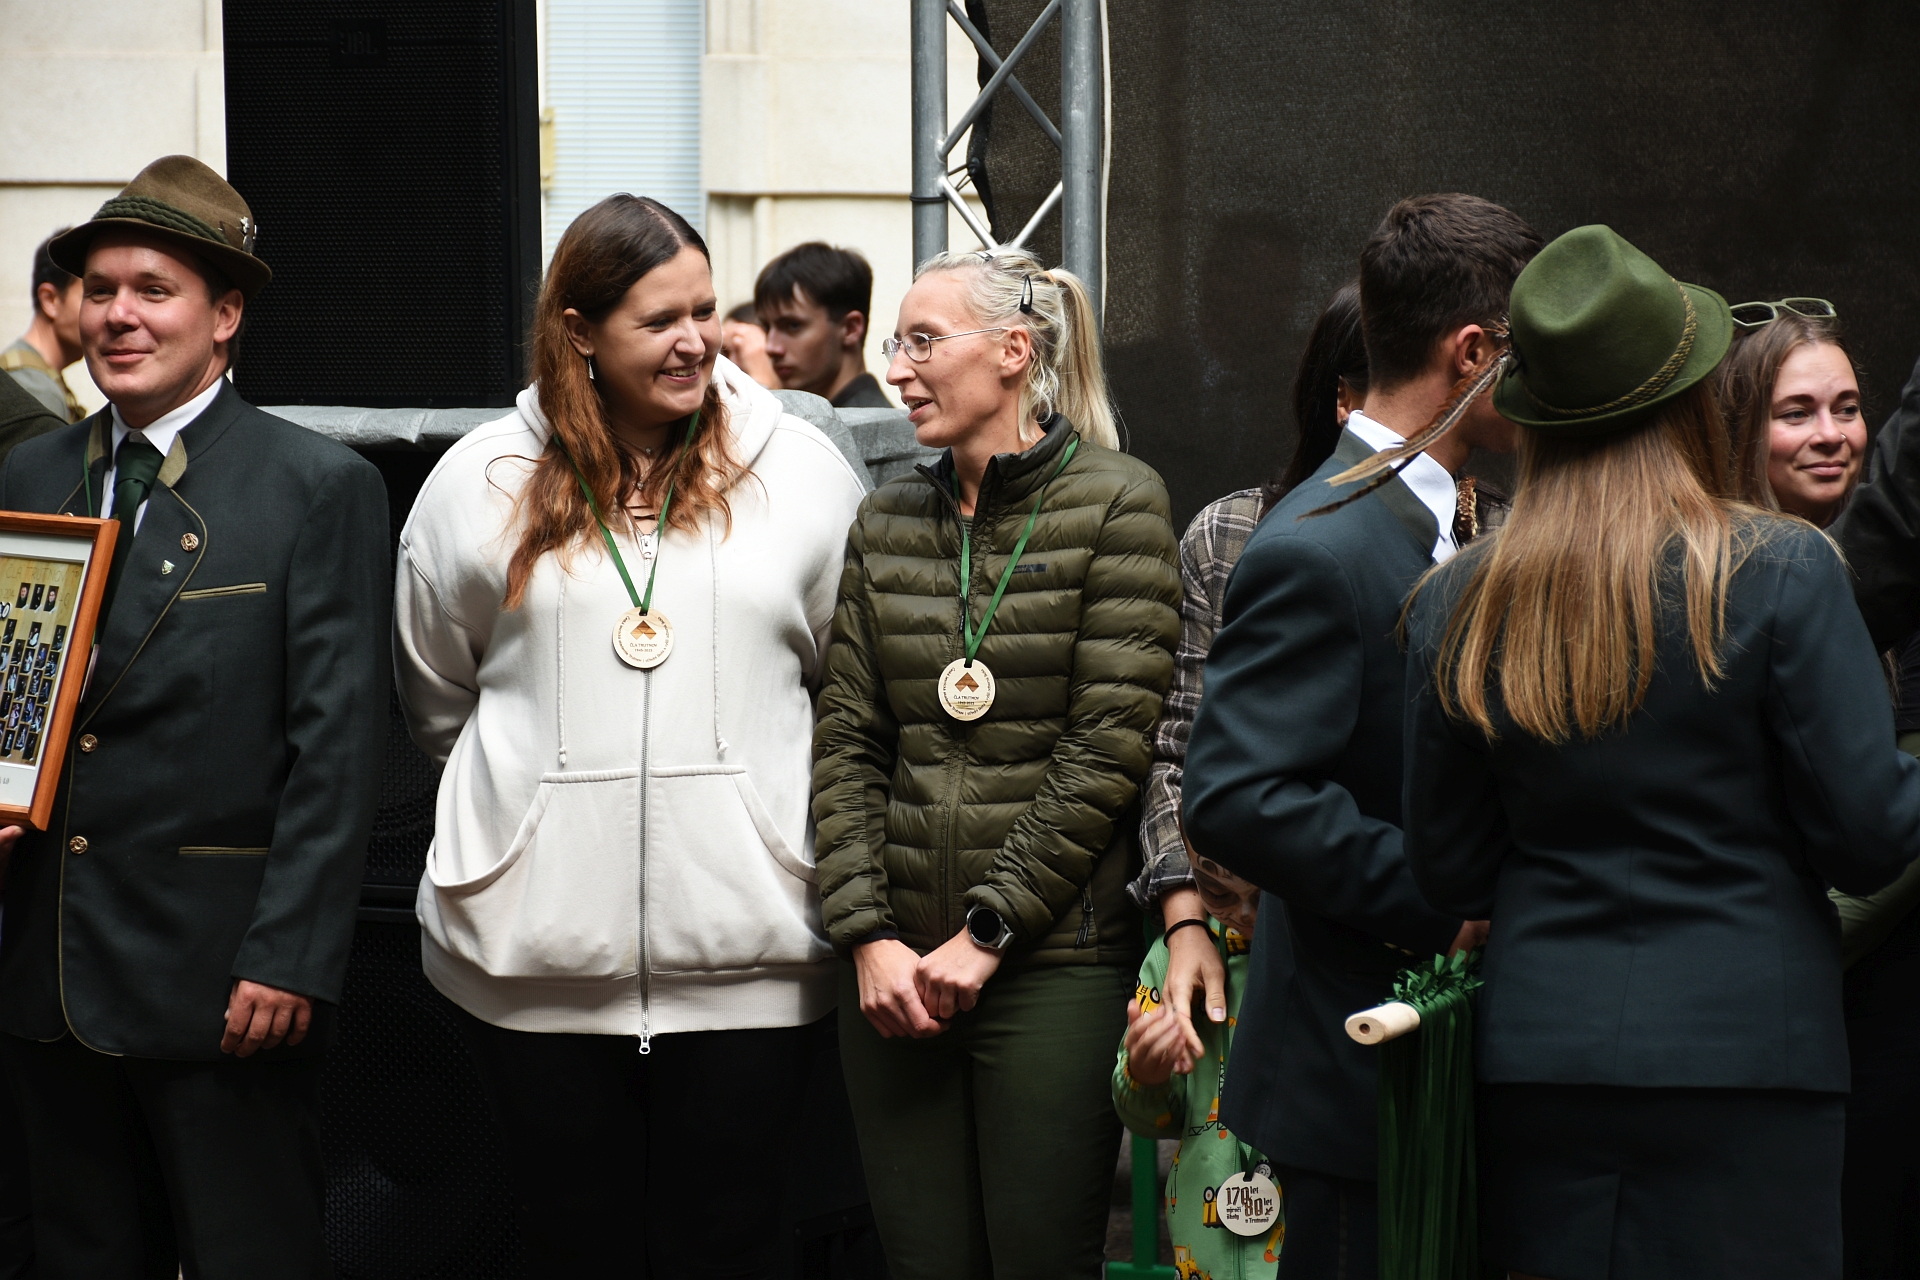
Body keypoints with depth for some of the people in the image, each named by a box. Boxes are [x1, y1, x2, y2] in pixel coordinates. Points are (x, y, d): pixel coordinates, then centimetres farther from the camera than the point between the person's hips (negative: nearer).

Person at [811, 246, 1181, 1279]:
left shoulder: (1115, 502, -3)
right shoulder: (887, 519, 12)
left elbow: (1108, 748, -9)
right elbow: (846, 741, 9)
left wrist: (988, 934, -11)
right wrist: (868, 935, -4)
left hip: (1053, 964, -4)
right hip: (894, 971, 5)